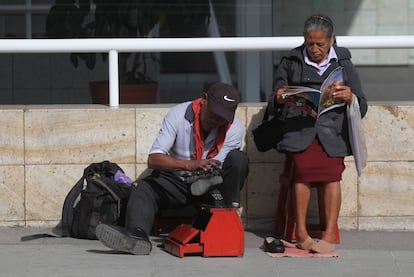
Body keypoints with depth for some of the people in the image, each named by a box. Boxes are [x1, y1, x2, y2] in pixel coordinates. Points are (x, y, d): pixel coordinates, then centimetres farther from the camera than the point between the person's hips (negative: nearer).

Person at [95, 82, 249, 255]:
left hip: (213, 187, 0)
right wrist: (190, 165, -40)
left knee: (238, 159, -26)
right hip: (178, 181, 0)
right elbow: (153, 159, -24)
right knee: (142, 188, -27)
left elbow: (216, 170, -14)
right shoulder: (178, 115, -16)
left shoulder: (235, 128, -13)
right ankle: (137, 235, -53)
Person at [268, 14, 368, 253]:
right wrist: (279, 100, -7)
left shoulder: (344, 65, 15)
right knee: (303, 169, -27)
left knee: (332, 173, -25)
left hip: (332, 128, 0)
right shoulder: (291, 63, 16)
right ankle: (301, 232, -23)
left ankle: (330, 234, -26)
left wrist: (350, 98, -11)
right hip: (298, 127, 0)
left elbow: (362, 109, 12)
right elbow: (273, 106, 17)